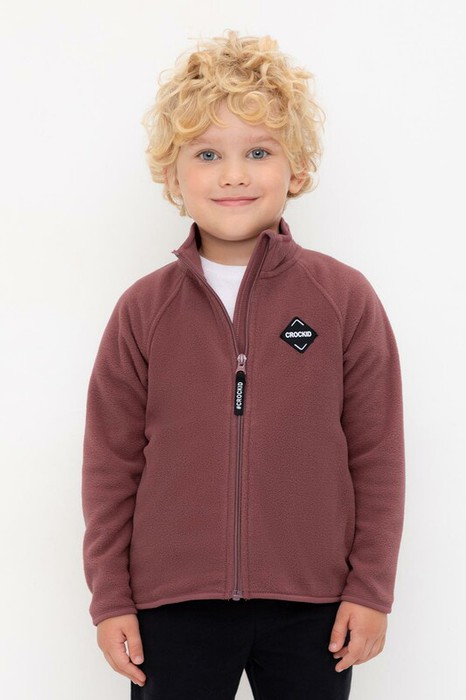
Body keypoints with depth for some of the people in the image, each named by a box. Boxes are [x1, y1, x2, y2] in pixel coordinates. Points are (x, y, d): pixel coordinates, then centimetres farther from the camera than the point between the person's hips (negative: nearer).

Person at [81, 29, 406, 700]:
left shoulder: (345, 297, -3)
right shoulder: (143, 309, -1)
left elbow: (377, 455, 0)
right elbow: (112, 463, 3)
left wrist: (371, 588, 0)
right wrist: (110, 597, 3)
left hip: (313, 607, 0)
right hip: (172, 604, 1)